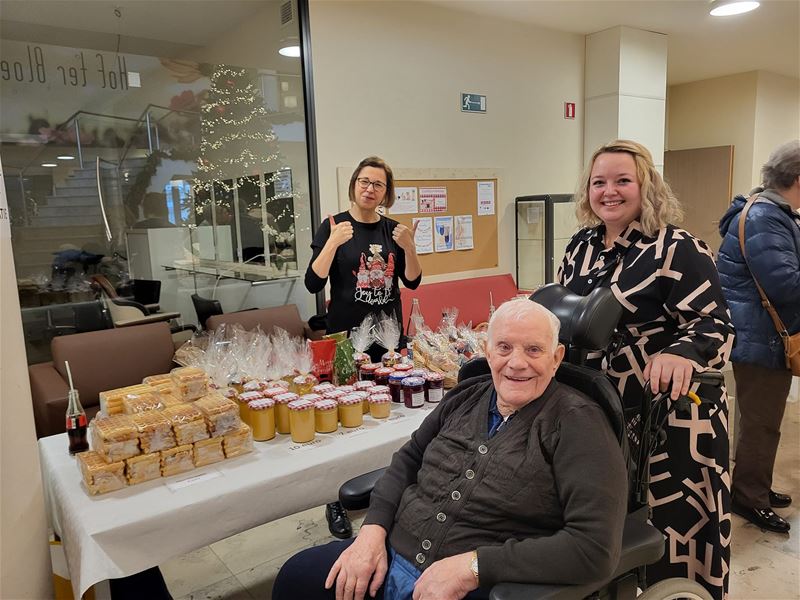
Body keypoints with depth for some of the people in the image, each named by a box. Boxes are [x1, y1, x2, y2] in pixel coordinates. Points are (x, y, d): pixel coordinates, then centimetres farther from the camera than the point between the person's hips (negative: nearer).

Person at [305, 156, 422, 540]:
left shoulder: (391, 230, 6)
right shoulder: (334, 227, -4)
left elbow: (412, 281, 5)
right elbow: (313, 284, -12)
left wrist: (409, 247, -12)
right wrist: (333, 243, -24)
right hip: (346, 336, -4)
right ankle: (336, 502, 14)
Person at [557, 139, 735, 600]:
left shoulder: (677, 249, -13)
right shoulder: (582, 247, 6)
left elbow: (717, 326, -18)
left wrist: (681, 354, -36)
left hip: (671, 418, -6)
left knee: (673, 531, 7)